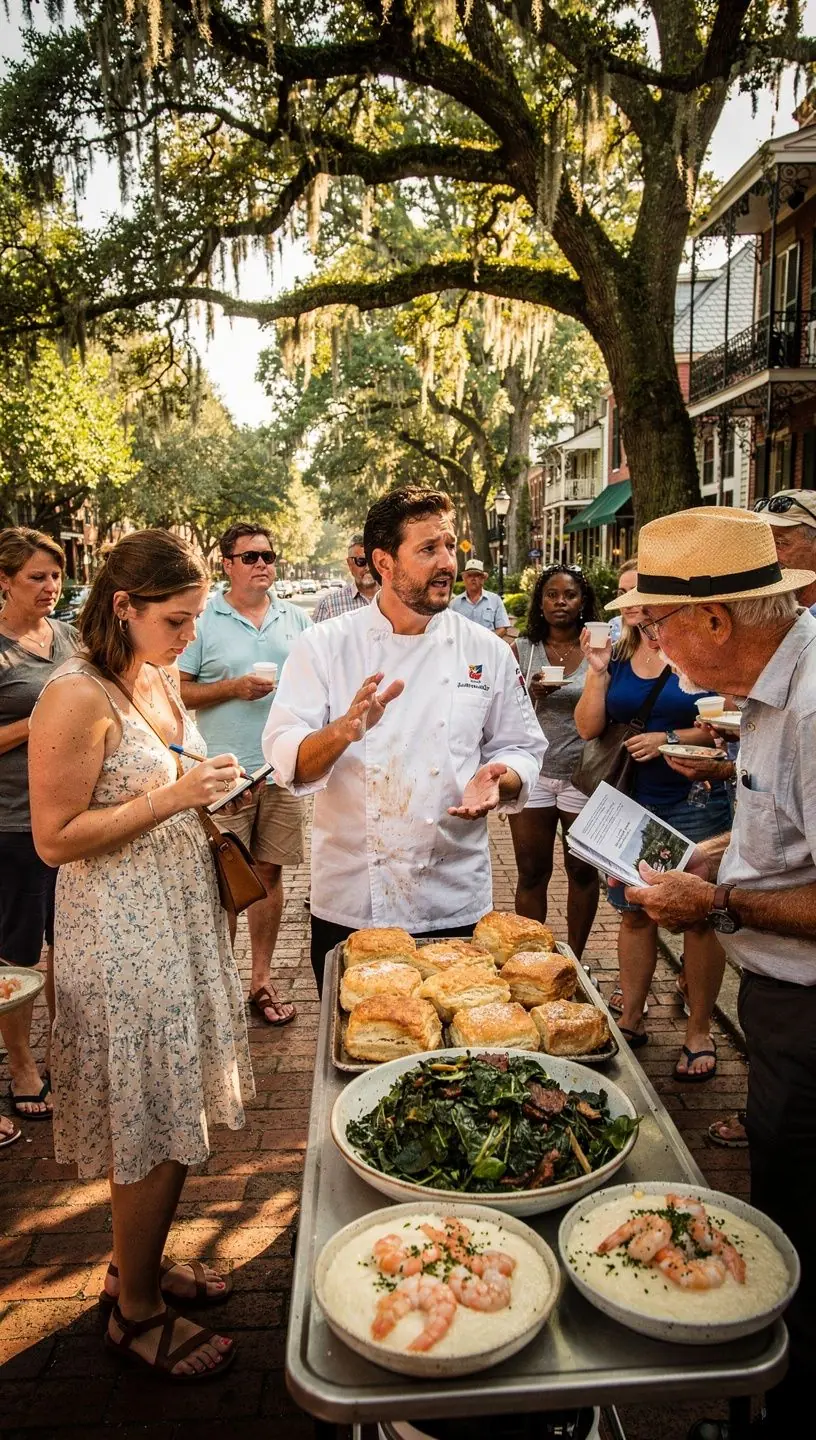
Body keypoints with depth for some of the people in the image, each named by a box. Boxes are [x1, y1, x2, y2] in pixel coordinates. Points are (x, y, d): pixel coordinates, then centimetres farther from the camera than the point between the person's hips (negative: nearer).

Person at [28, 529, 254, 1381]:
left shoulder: (160, 678, 7)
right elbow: (54, 838, -19)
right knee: (151, 1129, 5)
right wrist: (171, 798, -24)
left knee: (171, 1116, 19)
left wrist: (211, 793, 2)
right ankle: (136, 1311, 28)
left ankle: (139, 1263, 41)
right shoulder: (76, 698, -19)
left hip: (179, 918, 8)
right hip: (121, 936, -8)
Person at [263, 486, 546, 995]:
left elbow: (521, 749, 7)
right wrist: (345, 730, -29)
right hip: (350, 901, -1)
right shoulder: (326, 646, -4)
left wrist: (498, 780, -15)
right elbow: (287, 760, -10)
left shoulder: (488, 651, 1)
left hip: (455, 904, 1)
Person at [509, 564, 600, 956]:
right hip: (533, 773, 0)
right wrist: (531, 695, -14)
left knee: (583, 871, 12)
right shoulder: (522, 650, 3)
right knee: (531, 873, 6)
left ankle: (575, 960, 27)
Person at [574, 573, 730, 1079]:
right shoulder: (616, 656, 7)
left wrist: (670, 738, -19)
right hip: (630, 803, 5)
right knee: (635, 913, 13)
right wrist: (597, 672, -9)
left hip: (694, 802, -4)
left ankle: (699, 1032, 19)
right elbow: (588, 728, 3)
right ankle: (630, 1018, 28)